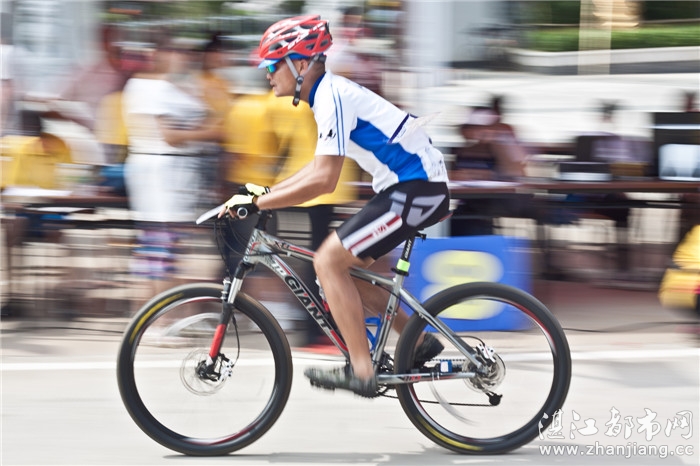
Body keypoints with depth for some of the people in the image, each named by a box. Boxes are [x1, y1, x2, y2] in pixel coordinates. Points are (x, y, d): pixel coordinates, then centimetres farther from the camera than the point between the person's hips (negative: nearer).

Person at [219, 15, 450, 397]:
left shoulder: (333, 97, -17)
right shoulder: (330, 92, 14)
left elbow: (322, 180, -24)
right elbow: (319, 168, 23)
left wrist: (257, 203, -19)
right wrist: (266, 191, 16)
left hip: (417, 190, -10)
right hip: (406, 188, 10)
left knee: (329, 262, -12)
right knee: (342, 265, 14)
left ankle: (361, 372, -13)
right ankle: (418, 341, 19)